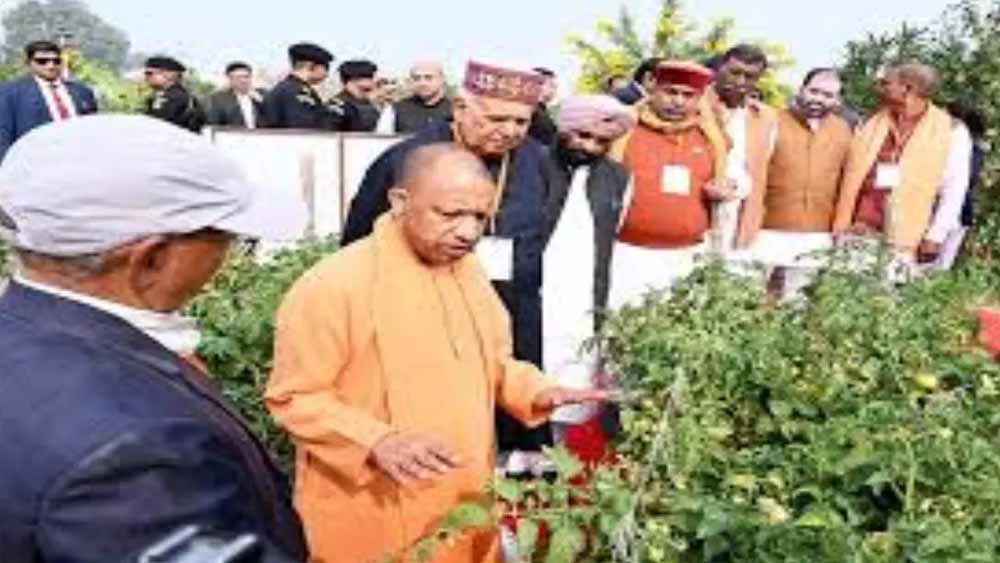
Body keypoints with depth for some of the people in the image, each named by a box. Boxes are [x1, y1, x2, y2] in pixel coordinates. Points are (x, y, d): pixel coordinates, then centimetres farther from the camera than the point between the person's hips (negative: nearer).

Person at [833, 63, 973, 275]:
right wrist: (842, 225, 6)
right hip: (864, 233, 3)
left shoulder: (951, 132, 0)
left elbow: (953, 190, -2)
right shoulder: (871, 126, 11)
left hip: (913, 240, -3)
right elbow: (852, 178, 12)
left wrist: (935, 237, -7)